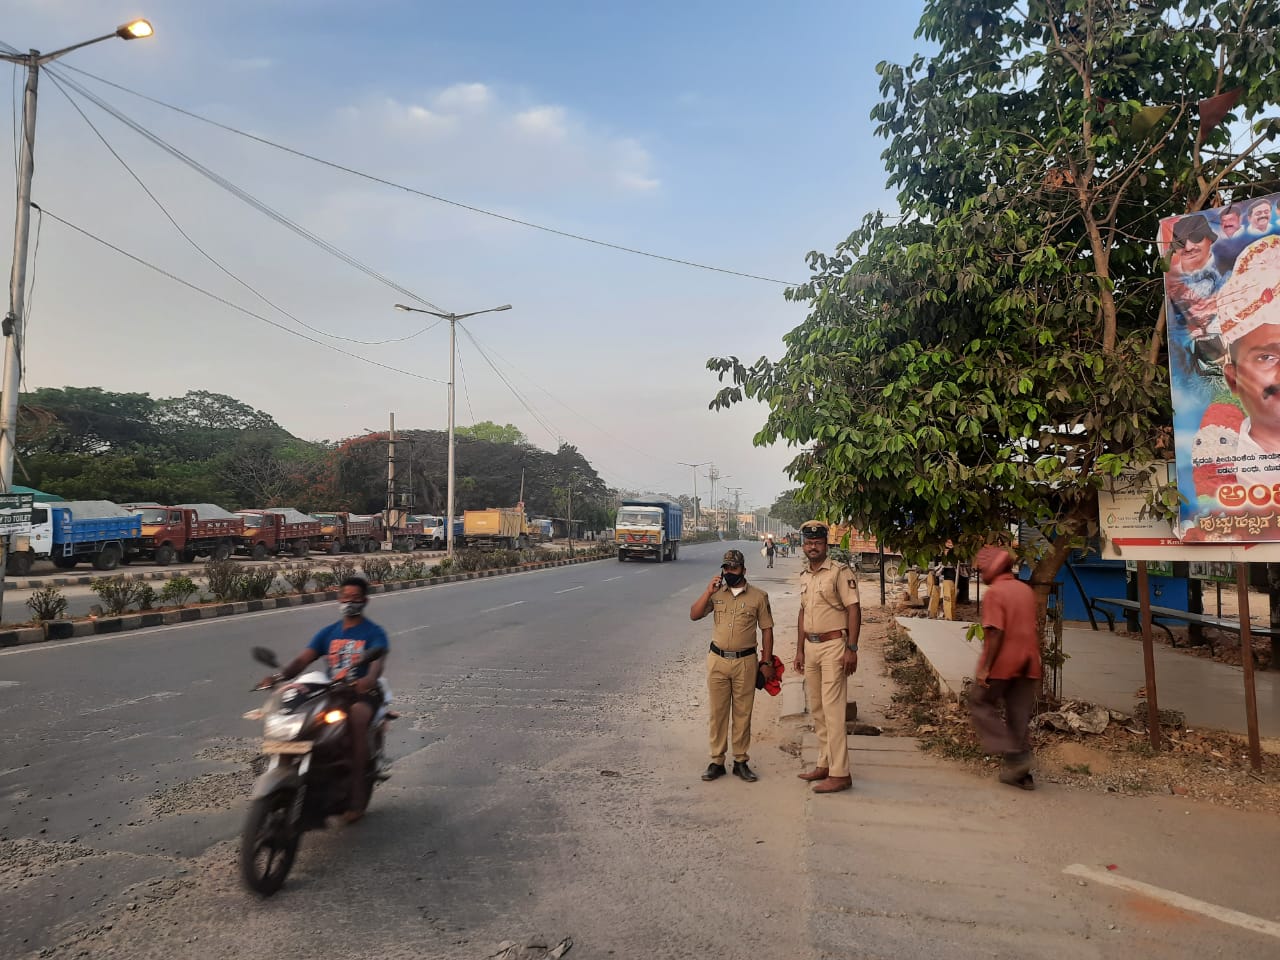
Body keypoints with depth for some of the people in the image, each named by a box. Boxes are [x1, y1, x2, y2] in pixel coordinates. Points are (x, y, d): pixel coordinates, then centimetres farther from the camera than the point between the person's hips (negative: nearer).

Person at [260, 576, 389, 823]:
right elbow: (303, 659, 2)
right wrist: (280, 675, -19)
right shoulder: (328, 633, 14)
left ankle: (356, 792, -30)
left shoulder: (374, 633, -1)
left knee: (356, 717, -37)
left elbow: (378, 661, -21)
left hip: (363, 694, -5)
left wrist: (369, 678, -44)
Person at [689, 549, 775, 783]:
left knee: (743, 713, 7)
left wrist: (767, 662, -1)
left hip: (745, 661, -1)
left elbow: (766, 629, 2)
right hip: (717, 660, 2)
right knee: (717, 712, 7)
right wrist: (708, 592, -12)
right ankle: (717, 761, 16)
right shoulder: (716, 594, 5)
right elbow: (694, 615, -2)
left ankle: (741, 762, 18)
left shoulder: (758, 596, 0)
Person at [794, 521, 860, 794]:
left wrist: (851, 648, -19)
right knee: (817, 709, 13)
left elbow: (854, 609, -13)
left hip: (833, 645, -8)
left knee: (832, 709, -8)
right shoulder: (804, 576, 13)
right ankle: (825, 764, 24)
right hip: (810, 646, 8)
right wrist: (800, 650, 17)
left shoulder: (840, 572, -10)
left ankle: (840, 774, -3)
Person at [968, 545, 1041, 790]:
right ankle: (1020, 772, 15)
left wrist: (985, 667, -17)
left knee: (980, 704, 9)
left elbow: (995, 632, -20)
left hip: (1002, 662, -7)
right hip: (1027, 662, 7)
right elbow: (1030, 627, 17)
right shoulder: (1026, 590, 11)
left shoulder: (994, 592, -13)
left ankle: (1014, 754, -3)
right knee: (1020, 716, 11)